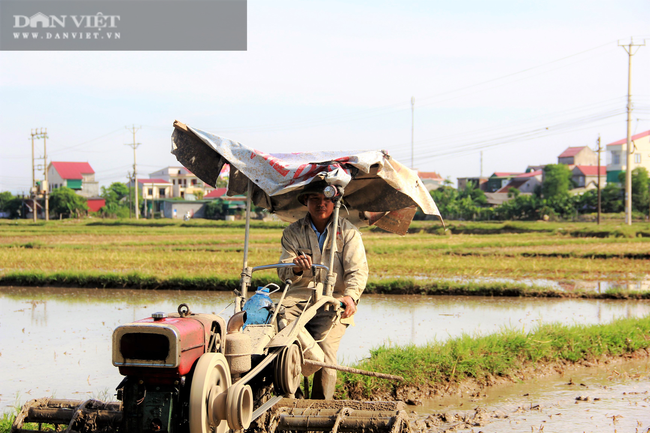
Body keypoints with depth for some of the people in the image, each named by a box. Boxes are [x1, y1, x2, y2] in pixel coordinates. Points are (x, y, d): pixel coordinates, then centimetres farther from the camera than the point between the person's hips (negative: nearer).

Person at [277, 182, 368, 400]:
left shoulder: (348, 232, 9)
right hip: (299, 295, 2)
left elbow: (357, 270, -2)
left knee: (324, 354, -22)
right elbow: (283, 272, 5)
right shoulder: (293, 232, 13)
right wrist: (296, 269, -20)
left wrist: (351, 296, -22)